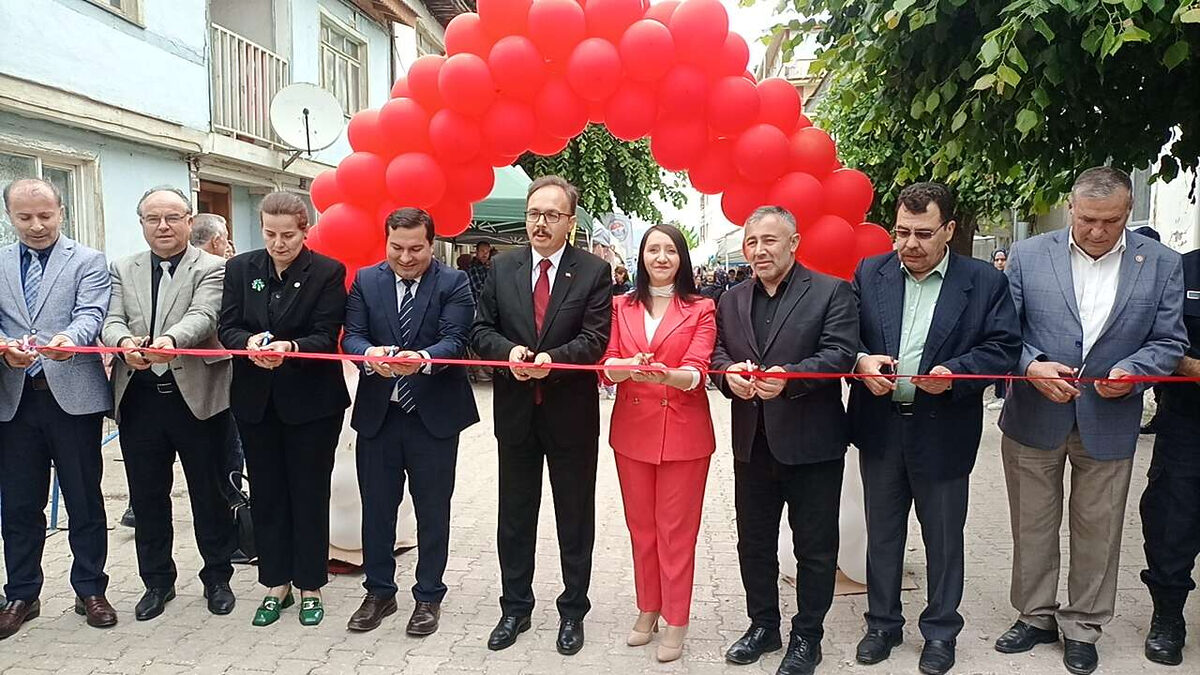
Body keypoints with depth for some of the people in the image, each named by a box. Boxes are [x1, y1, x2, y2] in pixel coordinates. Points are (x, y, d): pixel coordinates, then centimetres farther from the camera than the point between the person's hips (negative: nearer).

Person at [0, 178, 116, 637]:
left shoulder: (88, 261, 2)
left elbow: (90, 315, -12)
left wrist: (68, 339, -35)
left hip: (72, 394, -3)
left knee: (85, 500, 6)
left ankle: (90, 590, 20)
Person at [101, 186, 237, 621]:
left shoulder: (212, 268, -1)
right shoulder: (123, 270, 12)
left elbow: (203, 316, -17)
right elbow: (111, 320, 0)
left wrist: (169, 340, -38)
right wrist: (124, 341, -24)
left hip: (197, 397, -3)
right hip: (139, 401, 4)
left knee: (209, 494, 7)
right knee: (147, 496, 13)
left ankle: (217, 578, 25)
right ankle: (157, 581, 30)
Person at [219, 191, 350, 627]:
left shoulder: (328, 272, -7)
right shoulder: (240, 269, 4)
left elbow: (326, 337, -12)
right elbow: (228, 328, 0)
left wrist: (289, 349, -31)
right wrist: (249, 342, -22)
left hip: (311, 400, -3)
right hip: (256, 400, 4)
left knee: (309, 493, 6)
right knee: (266, 492, 11)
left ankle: (310, 587, 21)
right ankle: (276, 584, 26)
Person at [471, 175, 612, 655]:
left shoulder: (594, 272, -5)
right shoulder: (502, 268, 4)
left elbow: (595, 339, -12)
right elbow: (481, 329, 3)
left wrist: (553, 358, -28)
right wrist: (508, 350, -17)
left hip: (571, 413, -2)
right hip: (516, 411, 3)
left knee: (575, 518, 11)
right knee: (515, 517, 15)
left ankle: (573, 611, 28)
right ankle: (515, 608, 32)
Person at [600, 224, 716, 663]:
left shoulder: (701, 309, -1)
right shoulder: (621, 306, 7)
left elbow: (697, 371, -12)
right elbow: (606, 366, -2)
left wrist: (667, 375, -34)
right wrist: (628, 366, -25)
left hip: (683, 432, -3)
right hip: (632, 429, 3)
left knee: (676, 529, 3)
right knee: (640, 526, 13)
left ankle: (676, 622, 16)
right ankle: (648, 609, 29)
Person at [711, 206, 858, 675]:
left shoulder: (832, 293, -6)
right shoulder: (732, 301, 11)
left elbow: (840, 354, -16)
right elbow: (717, 354, 9)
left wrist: (789, 377, -30)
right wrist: (729, 372, -14)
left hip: (811, 443, -5)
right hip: (752, 443, 5)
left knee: (815, 547, 8)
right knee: (753, 542, 16)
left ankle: (807, 637, 25)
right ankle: (763, 626, 34)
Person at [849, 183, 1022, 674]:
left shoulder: (986, 282, -4)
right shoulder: (870, 273, 3)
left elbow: (1003, 348, -6)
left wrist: (955, 371, -22)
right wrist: (861, 360, -17)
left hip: (944, 432, -2)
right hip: (880, 429, 2)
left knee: (943, 539, 13)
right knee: (882, 535, 16)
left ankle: (941, 631, 32)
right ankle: (883, 624, 34)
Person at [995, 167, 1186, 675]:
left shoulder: (1161, 264, 0)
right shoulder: (1028, 256, -3)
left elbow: (1169, 341, 1)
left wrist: (1130, 370, -18)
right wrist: (1031, 366, -20)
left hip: (1109, 423, 1)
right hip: (1034, 418, 0)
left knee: (1098, 531, 12)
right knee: (1032, 526, 13)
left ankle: (1082, 627, 30)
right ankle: (1036, 616, 32)